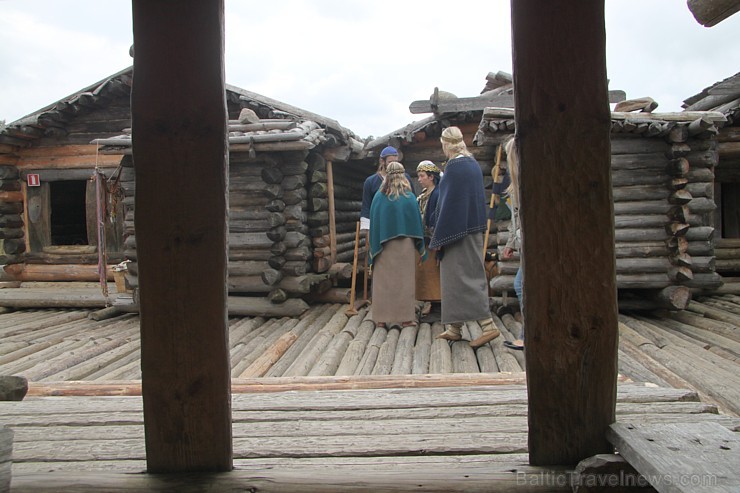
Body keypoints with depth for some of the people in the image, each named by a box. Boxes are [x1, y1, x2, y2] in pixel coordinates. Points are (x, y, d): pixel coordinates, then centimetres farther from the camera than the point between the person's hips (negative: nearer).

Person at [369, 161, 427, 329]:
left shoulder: (378, 197, -3)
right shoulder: (410, 197, -5)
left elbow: (373, 222, -1)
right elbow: (417, 222, -1)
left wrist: (374, 247, 7)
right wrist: (420, 246, 8)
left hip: (384, 245, 1)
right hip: (405, 245, 0)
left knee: (383, 280, 6)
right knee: (404, 280, 6)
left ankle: (381, 318, 7)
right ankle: (406, 317, 8)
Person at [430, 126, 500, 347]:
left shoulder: (454, 166, -16)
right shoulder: (473, 163, 12)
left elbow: (449, 203, -19)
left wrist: (439, 237, -15)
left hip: (457, 230, -10)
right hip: (473, 228, 10)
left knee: (462, 277, -6)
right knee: (467, 275, 12)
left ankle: (488, 326, -9)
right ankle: (454, 328, 19)